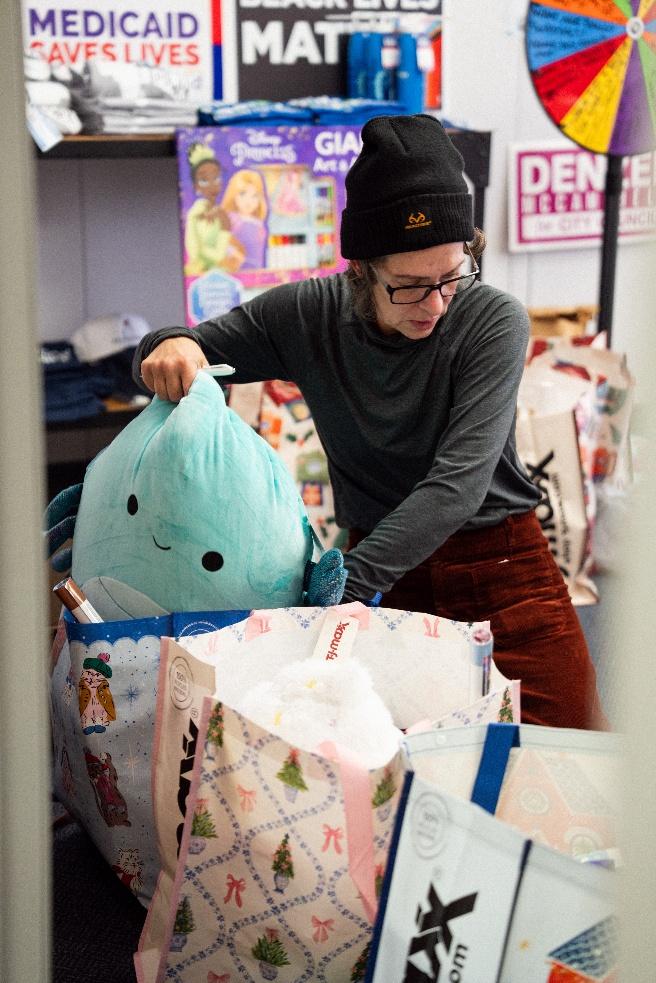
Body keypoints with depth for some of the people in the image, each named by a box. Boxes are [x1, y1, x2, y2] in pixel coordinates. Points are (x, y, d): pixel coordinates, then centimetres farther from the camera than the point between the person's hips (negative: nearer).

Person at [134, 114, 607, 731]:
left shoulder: (494, 321, -17)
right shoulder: (309, 313, -7)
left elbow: (459, 481, -27)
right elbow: (181, 359, 4)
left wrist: (346, 587, -37)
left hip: (504, 574, -1)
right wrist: (170, 345, -22)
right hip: (381, 578, 2)